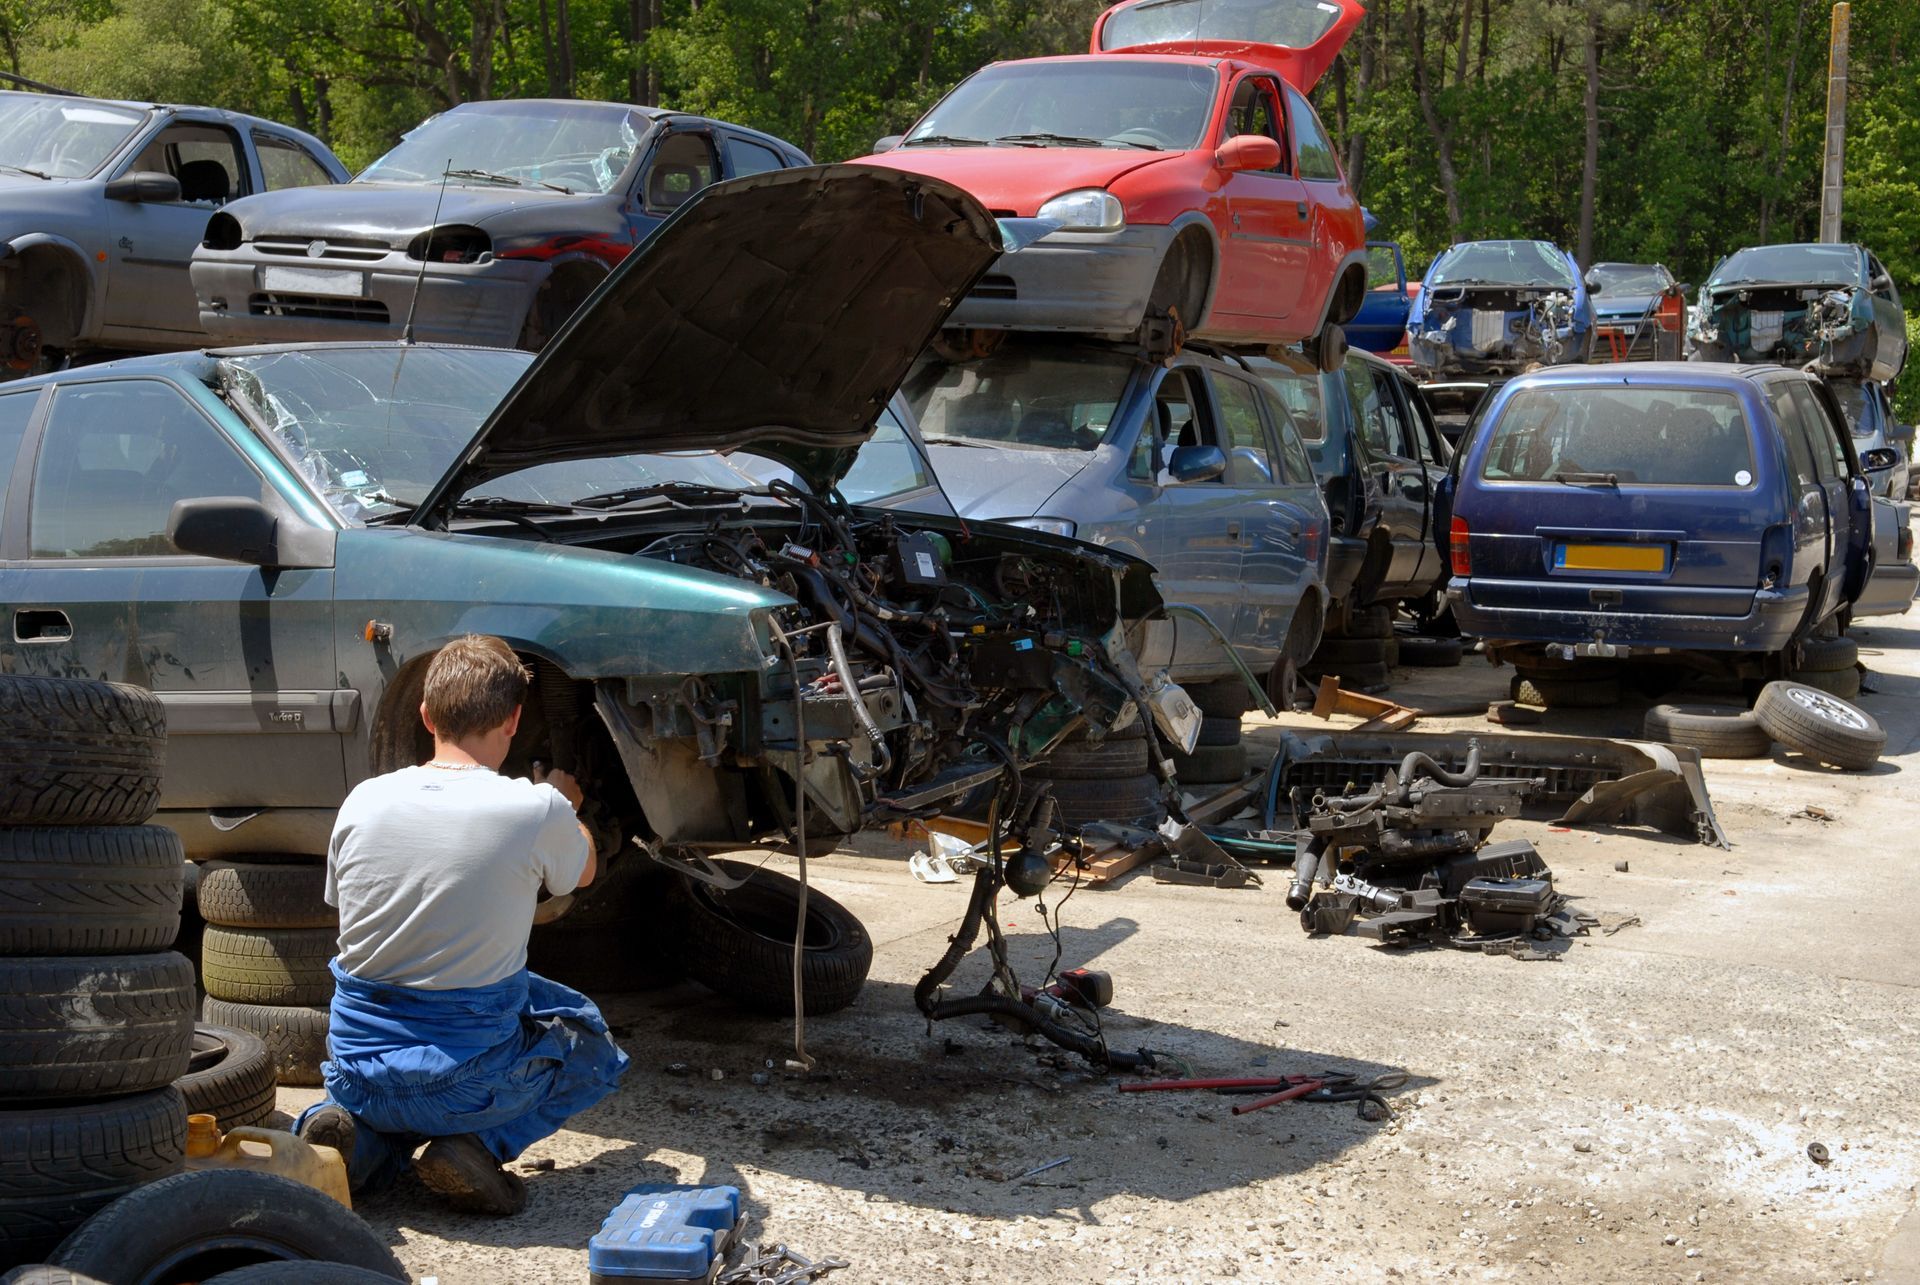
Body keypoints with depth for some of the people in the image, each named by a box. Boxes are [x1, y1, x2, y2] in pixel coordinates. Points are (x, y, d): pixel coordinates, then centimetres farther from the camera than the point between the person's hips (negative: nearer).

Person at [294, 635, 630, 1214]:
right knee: (594, 1047, 25)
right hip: (465, 1078, -4)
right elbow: (582, 871, 12)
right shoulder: (538, 810, -13)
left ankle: (364, 1140, 8)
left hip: (354, 1073, 4)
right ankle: (479, 1144, -1)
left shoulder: (363, 801, -3)